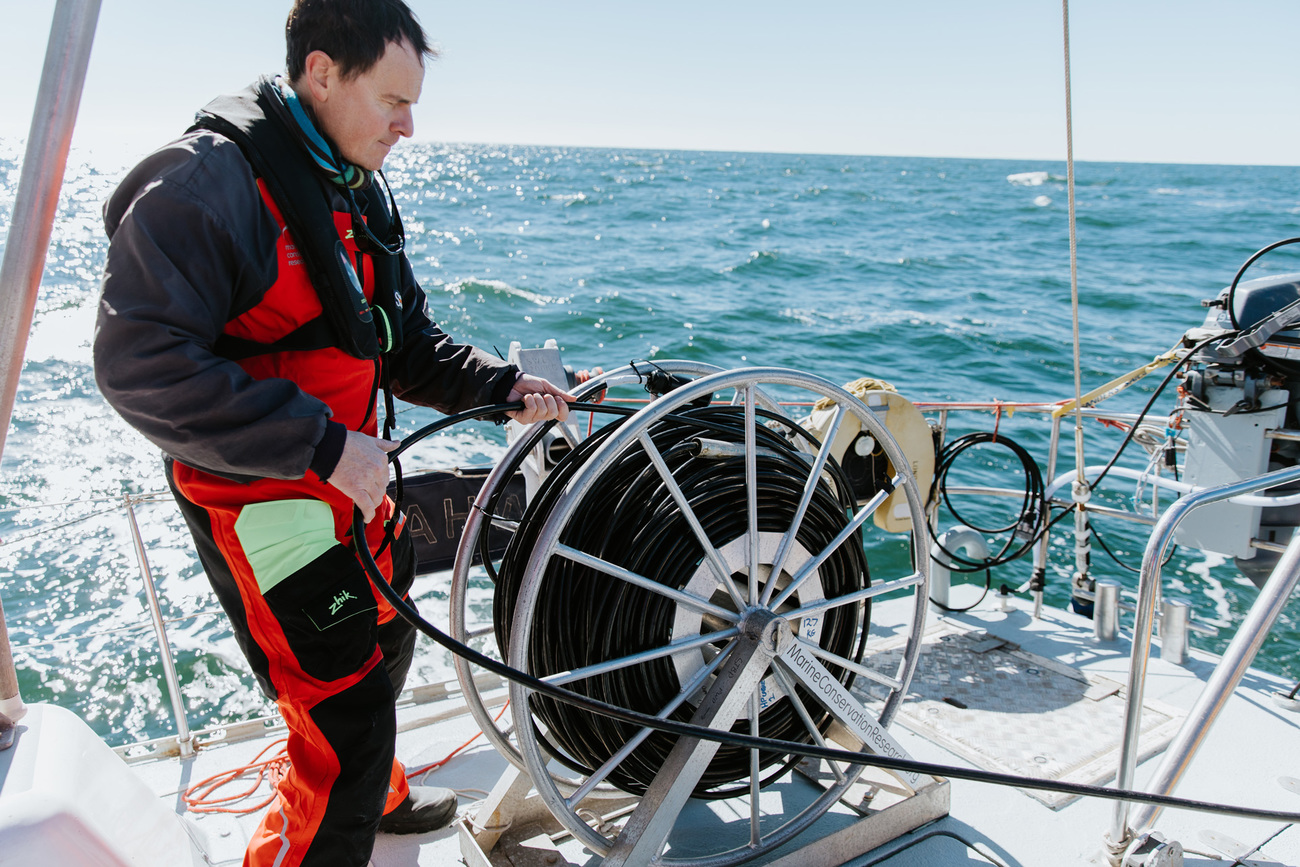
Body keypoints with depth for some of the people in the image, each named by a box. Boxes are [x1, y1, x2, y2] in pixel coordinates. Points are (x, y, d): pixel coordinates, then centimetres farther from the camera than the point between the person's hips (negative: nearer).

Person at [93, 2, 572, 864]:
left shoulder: (362, 193, 8)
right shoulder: (205, 180, -20)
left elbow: (405, 340, 12)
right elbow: (140, 364, -26)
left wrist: (500, 384, -4)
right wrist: (323, 444, -28)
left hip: (354, 486, 9)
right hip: (263, 508, -9)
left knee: (384, 649, 27)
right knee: (345, 721, -6)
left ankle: (378, 794, 54)